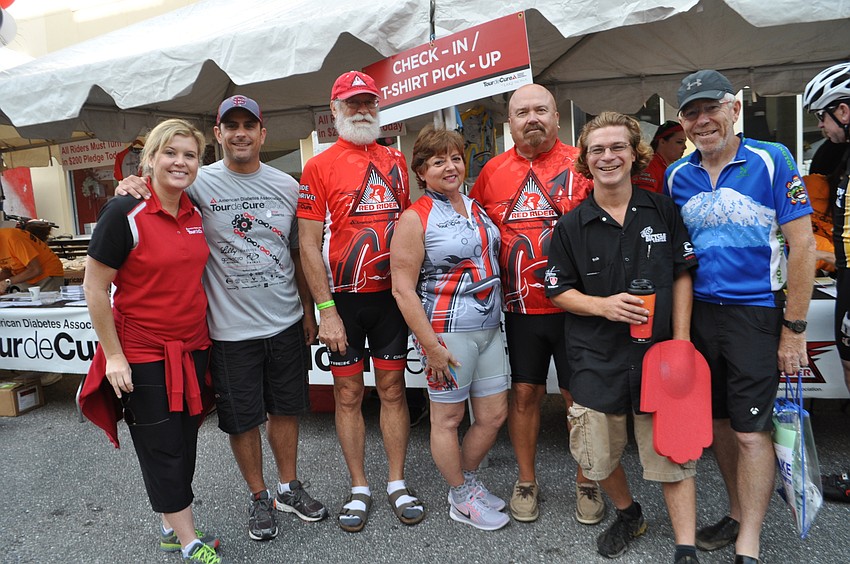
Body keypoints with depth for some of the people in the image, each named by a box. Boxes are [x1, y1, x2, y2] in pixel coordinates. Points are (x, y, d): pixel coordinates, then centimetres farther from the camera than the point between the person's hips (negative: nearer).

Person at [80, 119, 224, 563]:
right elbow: (94, 287, -12)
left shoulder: (196, 215, 4)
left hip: (192, 349, 6)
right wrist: (114, 355, -13)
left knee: (185, 441, 15)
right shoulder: (125, 214, -15)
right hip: (143, 354, -6)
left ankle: (173, 527, 34)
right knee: (162, 449, 6)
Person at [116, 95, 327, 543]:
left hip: (286, 322, 3)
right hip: (231, 330, -2)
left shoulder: (287, 186, 4)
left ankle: (289, 488, 37)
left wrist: (308, 312, 11)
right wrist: (132, 184, -21)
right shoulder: (199, 183, -6)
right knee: (242, 420, 10)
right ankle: (259, 498, 33)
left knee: (285, 409, 16)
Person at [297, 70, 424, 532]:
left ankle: (397, 484, 24)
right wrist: (326, 310, -12)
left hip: (391, 294, 3)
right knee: (348, 395, 7)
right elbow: (309, 245, -7)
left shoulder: (396, 161, 9)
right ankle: (359, 489, 23)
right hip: (344, 300, -3)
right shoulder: (318, 167, -3)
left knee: (393, 389, 10)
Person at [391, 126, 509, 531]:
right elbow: (403, 289, -14)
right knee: (448, 418, 8)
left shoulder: (477, 209, 10)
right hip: (447, 332, -7)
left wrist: (496, 318, 14)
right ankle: (461, 499, 29)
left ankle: (466, 481, 37)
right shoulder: (415, 218, -10)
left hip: (489, 329, 7)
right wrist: (432, 345, -17)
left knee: (494, 414, 14)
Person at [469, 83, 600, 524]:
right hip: (519, 308, 2)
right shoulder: (493, 172, 6)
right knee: (524, 393, 11)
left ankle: (586, 483, 29)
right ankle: (526, 481, 30)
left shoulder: (581, 164, -2)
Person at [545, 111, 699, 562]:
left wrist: (681, 339, -2)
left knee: (673, 454, 3)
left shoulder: (663, 210, 2)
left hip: (659, 354, 0)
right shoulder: (571, 226, -1)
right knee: (598, 455, 11)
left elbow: (682, 274, 5)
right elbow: (558, 291, 1)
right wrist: (603, 306, -16)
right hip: (597, 358, 1)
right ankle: (628, 514, 41)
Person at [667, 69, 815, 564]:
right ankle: (738, 515, 33)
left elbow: (803, 246, -9)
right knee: (718, 423, 13)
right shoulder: (677, 176, 6)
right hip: (698, 312, 5)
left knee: (751, 431, 0)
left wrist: (794, 329, -10)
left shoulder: (772, 160, -7)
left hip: (755, 314, -4)